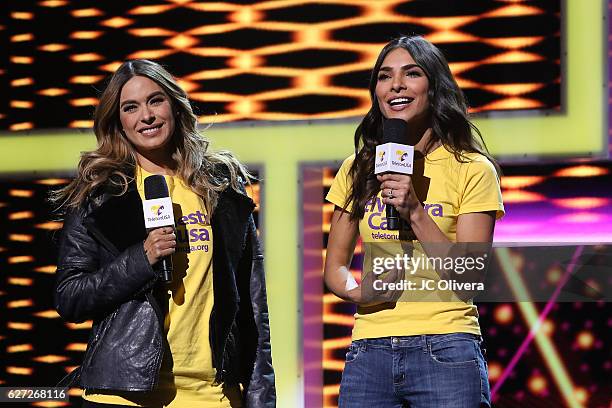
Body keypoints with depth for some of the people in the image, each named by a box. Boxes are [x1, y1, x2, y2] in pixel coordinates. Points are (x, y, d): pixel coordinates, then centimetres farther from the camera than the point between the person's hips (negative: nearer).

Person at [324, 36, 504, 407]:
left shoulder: (471, 169, 0)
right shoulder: (357, 170, 11)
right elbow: (335, 265, 15)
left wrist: (415, 212, -15)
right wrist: (357, 290, -7)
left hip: (445, 354, -3)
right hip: (368, 352, 3)